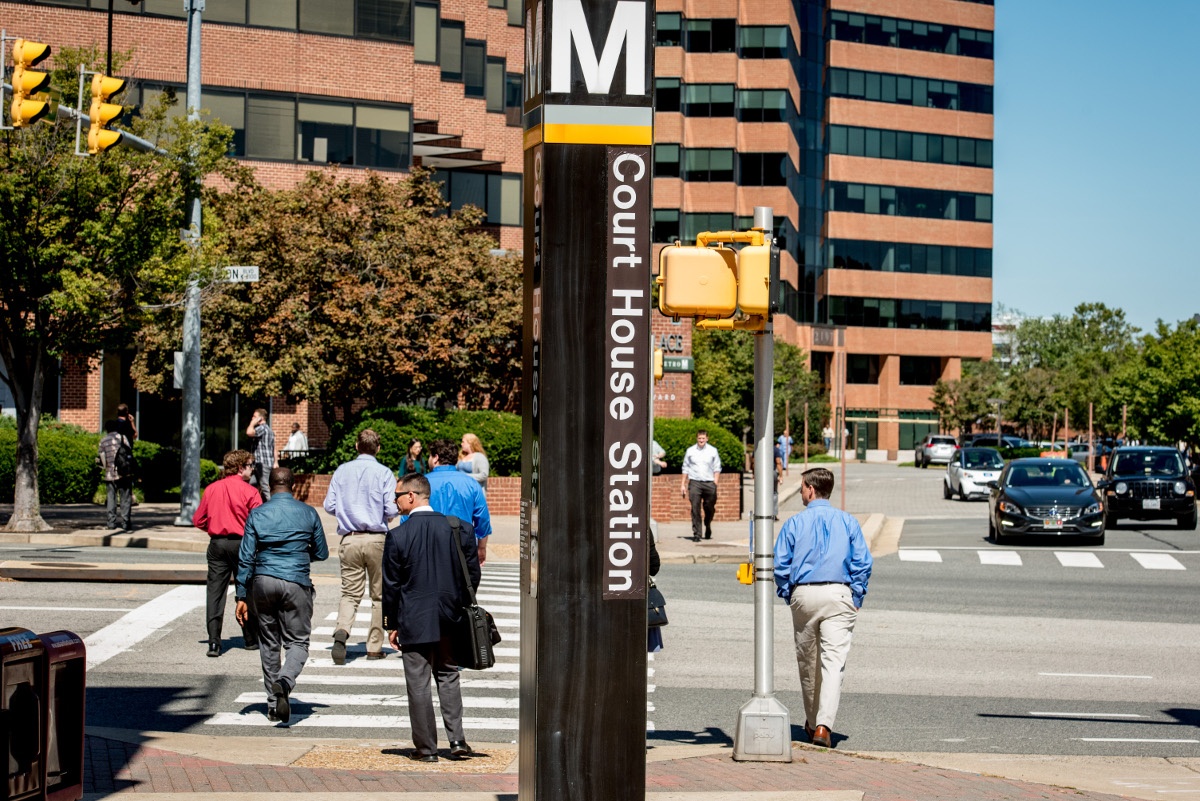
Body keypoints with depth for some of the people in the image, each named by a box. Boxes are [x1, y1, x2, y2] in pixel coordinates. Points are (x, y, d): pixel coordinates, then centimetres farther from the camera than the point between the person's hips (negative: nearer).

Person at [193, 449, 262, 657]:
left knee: (215, 592, 1)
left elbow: (198, 520, 8)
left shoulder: (211, 489, 5)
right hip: (241, 544, -3)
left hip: (217, 544, 3)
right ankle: (250, 639, 22)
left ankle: (214, 642, -8)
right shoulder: (249, 491, -8)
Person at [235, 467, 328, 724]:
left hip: (263, 582, 2)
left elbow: (245, 558, 0)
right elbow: (322, 554, 9)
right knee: (297, 642, 4)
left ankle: (274, 704, 17)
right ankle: (285, 681, -26)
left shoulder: (257, 514, 2)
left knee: (269, 643, 13)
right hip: (296, 583, -1)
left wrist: (242, 596, 4)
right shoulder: (308, 513, 2)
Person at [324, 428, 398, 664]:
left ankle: (342, 631, -23)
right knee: (379, 595, 11)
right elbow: (391, 510, -9)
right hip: (377, 539, -2)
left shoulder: (342, 471, 4)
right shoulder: (384, 473, -4)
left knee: (350, 593, 4)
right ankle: (374, 647, 12)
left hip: (350, 539, 2)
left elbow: (329, 505, 3)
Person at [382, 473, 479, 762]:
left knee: (418, 684, 4)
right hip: (450, 620, 4)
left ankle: (426, 747, 8)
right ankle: (456, 740, 9)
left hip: (414, 622, -4)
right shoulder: (457, 529, -1)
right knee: (449, 677, 16)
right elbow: (473, 573, 5)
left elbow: (391, 584, -6)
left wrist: (392, 625, 4)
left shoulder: (397, 536, -11)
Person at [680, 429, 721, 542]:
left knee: (709, 508, 5)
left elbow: (717, 468, 10)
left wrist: (715, 483, -1)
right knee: (695, 509, -8)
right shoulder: (690, 451, 8)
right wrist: (683, 485, 9)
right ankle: (696, 534, -7)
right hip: (694, 483, 0)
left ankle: (708, 527, 33)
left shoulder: (713, 451, 7)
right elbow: (685, 468, 13)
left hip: (709, 483, 0)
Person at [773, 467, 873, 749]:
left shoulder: (795, 523, 3)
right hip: (839, 594, -1)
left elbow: (780, 565, 1)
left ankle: (812, 722, 27)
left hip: (804, 594, 1)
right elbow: (862, 563, 0)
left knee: (807, 660, 15)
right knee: (833, 660, -5)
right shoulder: (848, 522, 4)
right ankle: (823, 725, -19)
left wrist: (789, 597, 12)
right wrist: (856, 599, 7)